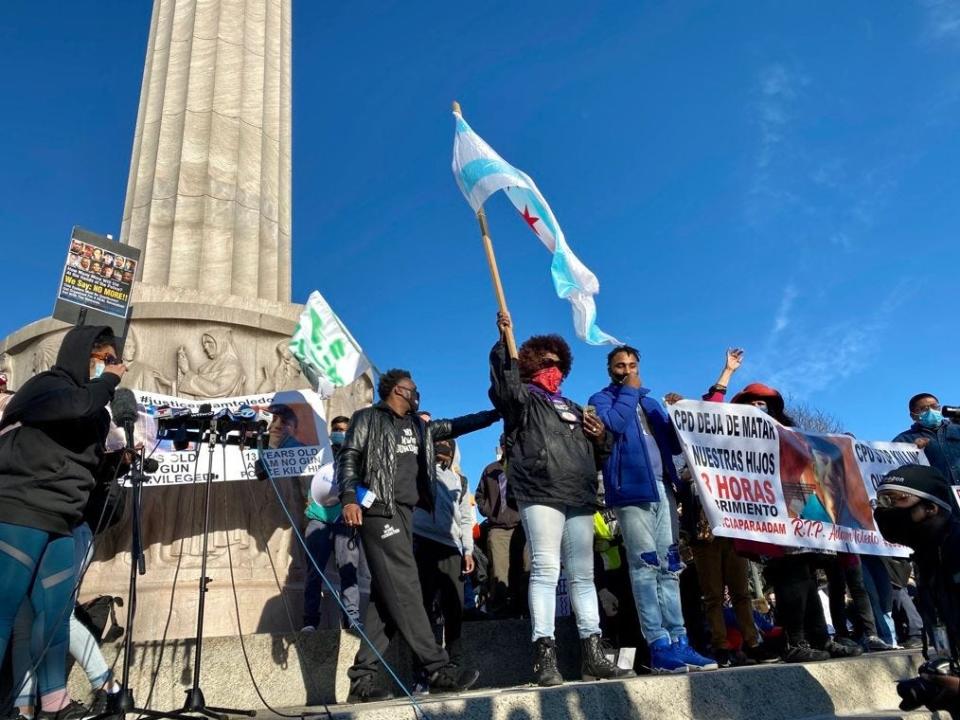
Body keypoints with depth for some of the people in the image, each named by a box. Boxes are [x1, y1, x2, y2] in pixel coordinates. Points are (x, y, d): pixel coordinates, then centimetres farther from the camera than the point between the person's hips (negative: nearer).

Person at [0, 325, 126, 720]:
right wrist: (109, 381, -8)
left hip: (60, 522, 8)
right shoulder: (45, 385, -2)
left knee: (56, 613, 7)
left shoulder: (95, 408, 20)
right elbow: (77, 407, -23)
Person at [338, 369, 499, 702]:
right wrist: (349, 498, -19)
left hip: (404, 513, 8)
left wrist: (497, 413, 18)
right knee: (404, 589, -12)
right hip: (379, 510, -8)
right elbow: (348, 457, -4)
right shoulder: (369, 418, 6)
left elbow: (455, 426, 25)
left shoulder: (418, 427, 26)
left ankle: (361, 680, 6)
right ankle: (439, 669, -14)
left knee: (387, 595, 3)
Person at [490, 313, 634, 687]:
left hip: (580, 497, 7)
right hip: (540, 493, -6)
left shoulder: (573, 408, 29)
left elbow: (592, 456, 32)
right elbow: (503, 383, -13)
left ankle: (592, 655, 7)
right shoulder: (522, 398, 11)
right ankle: (545, 657, -15)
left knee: (583, 574, 5)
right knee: (545, 569, -14)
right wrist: (505, 341, -21)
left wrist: (601, 438, 11)